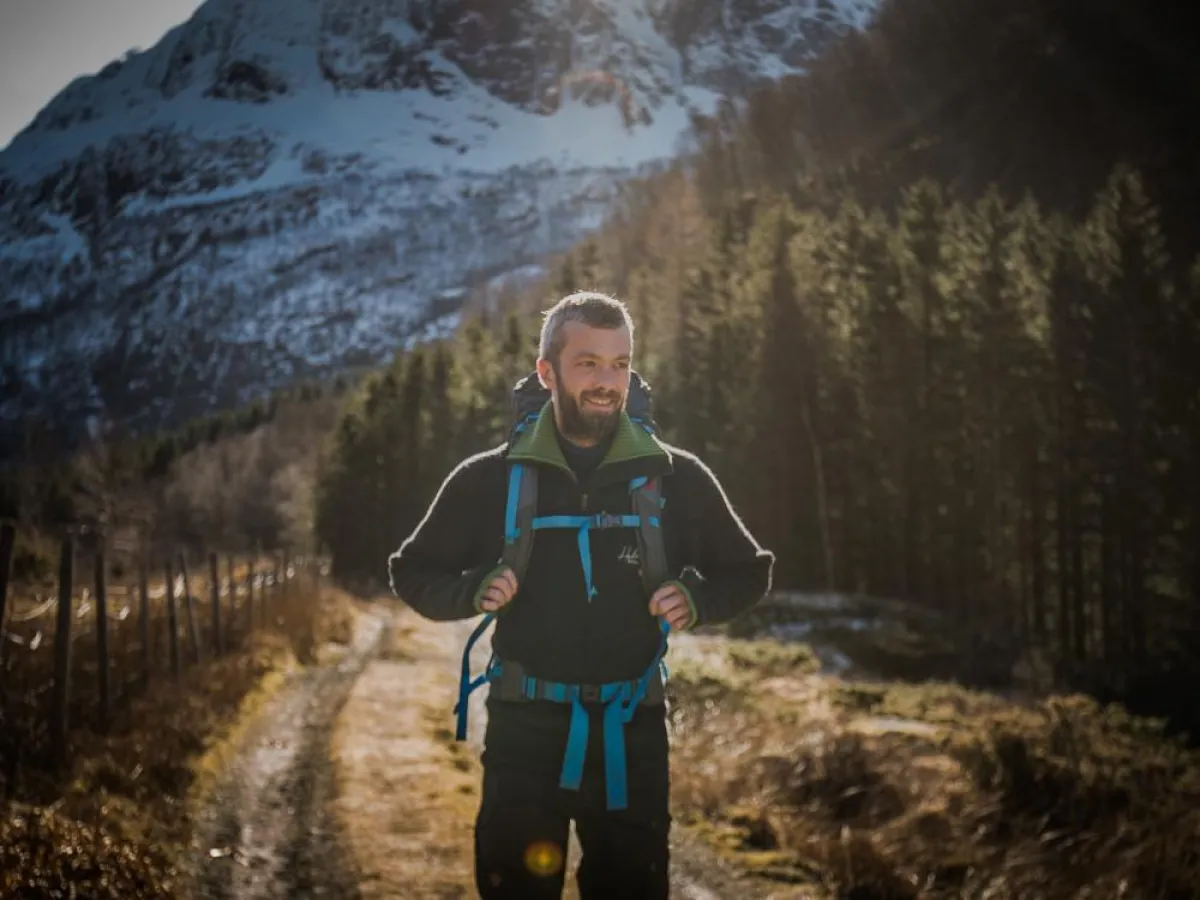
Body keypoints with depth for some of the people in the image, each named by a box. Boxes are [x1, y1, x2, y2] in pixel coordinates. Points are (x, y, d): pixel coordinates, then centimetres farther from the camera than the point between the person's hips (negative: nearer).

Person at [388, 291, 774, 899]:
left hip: (633, 733, 1)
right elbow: (413, 573, 10)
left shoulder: (676, 478, 1)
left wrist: (699, 599, -8)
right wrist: (473, 591, -11)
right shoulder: (489, 479, 0)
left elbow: (749, 572, 13)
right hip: (524, 731, -1)